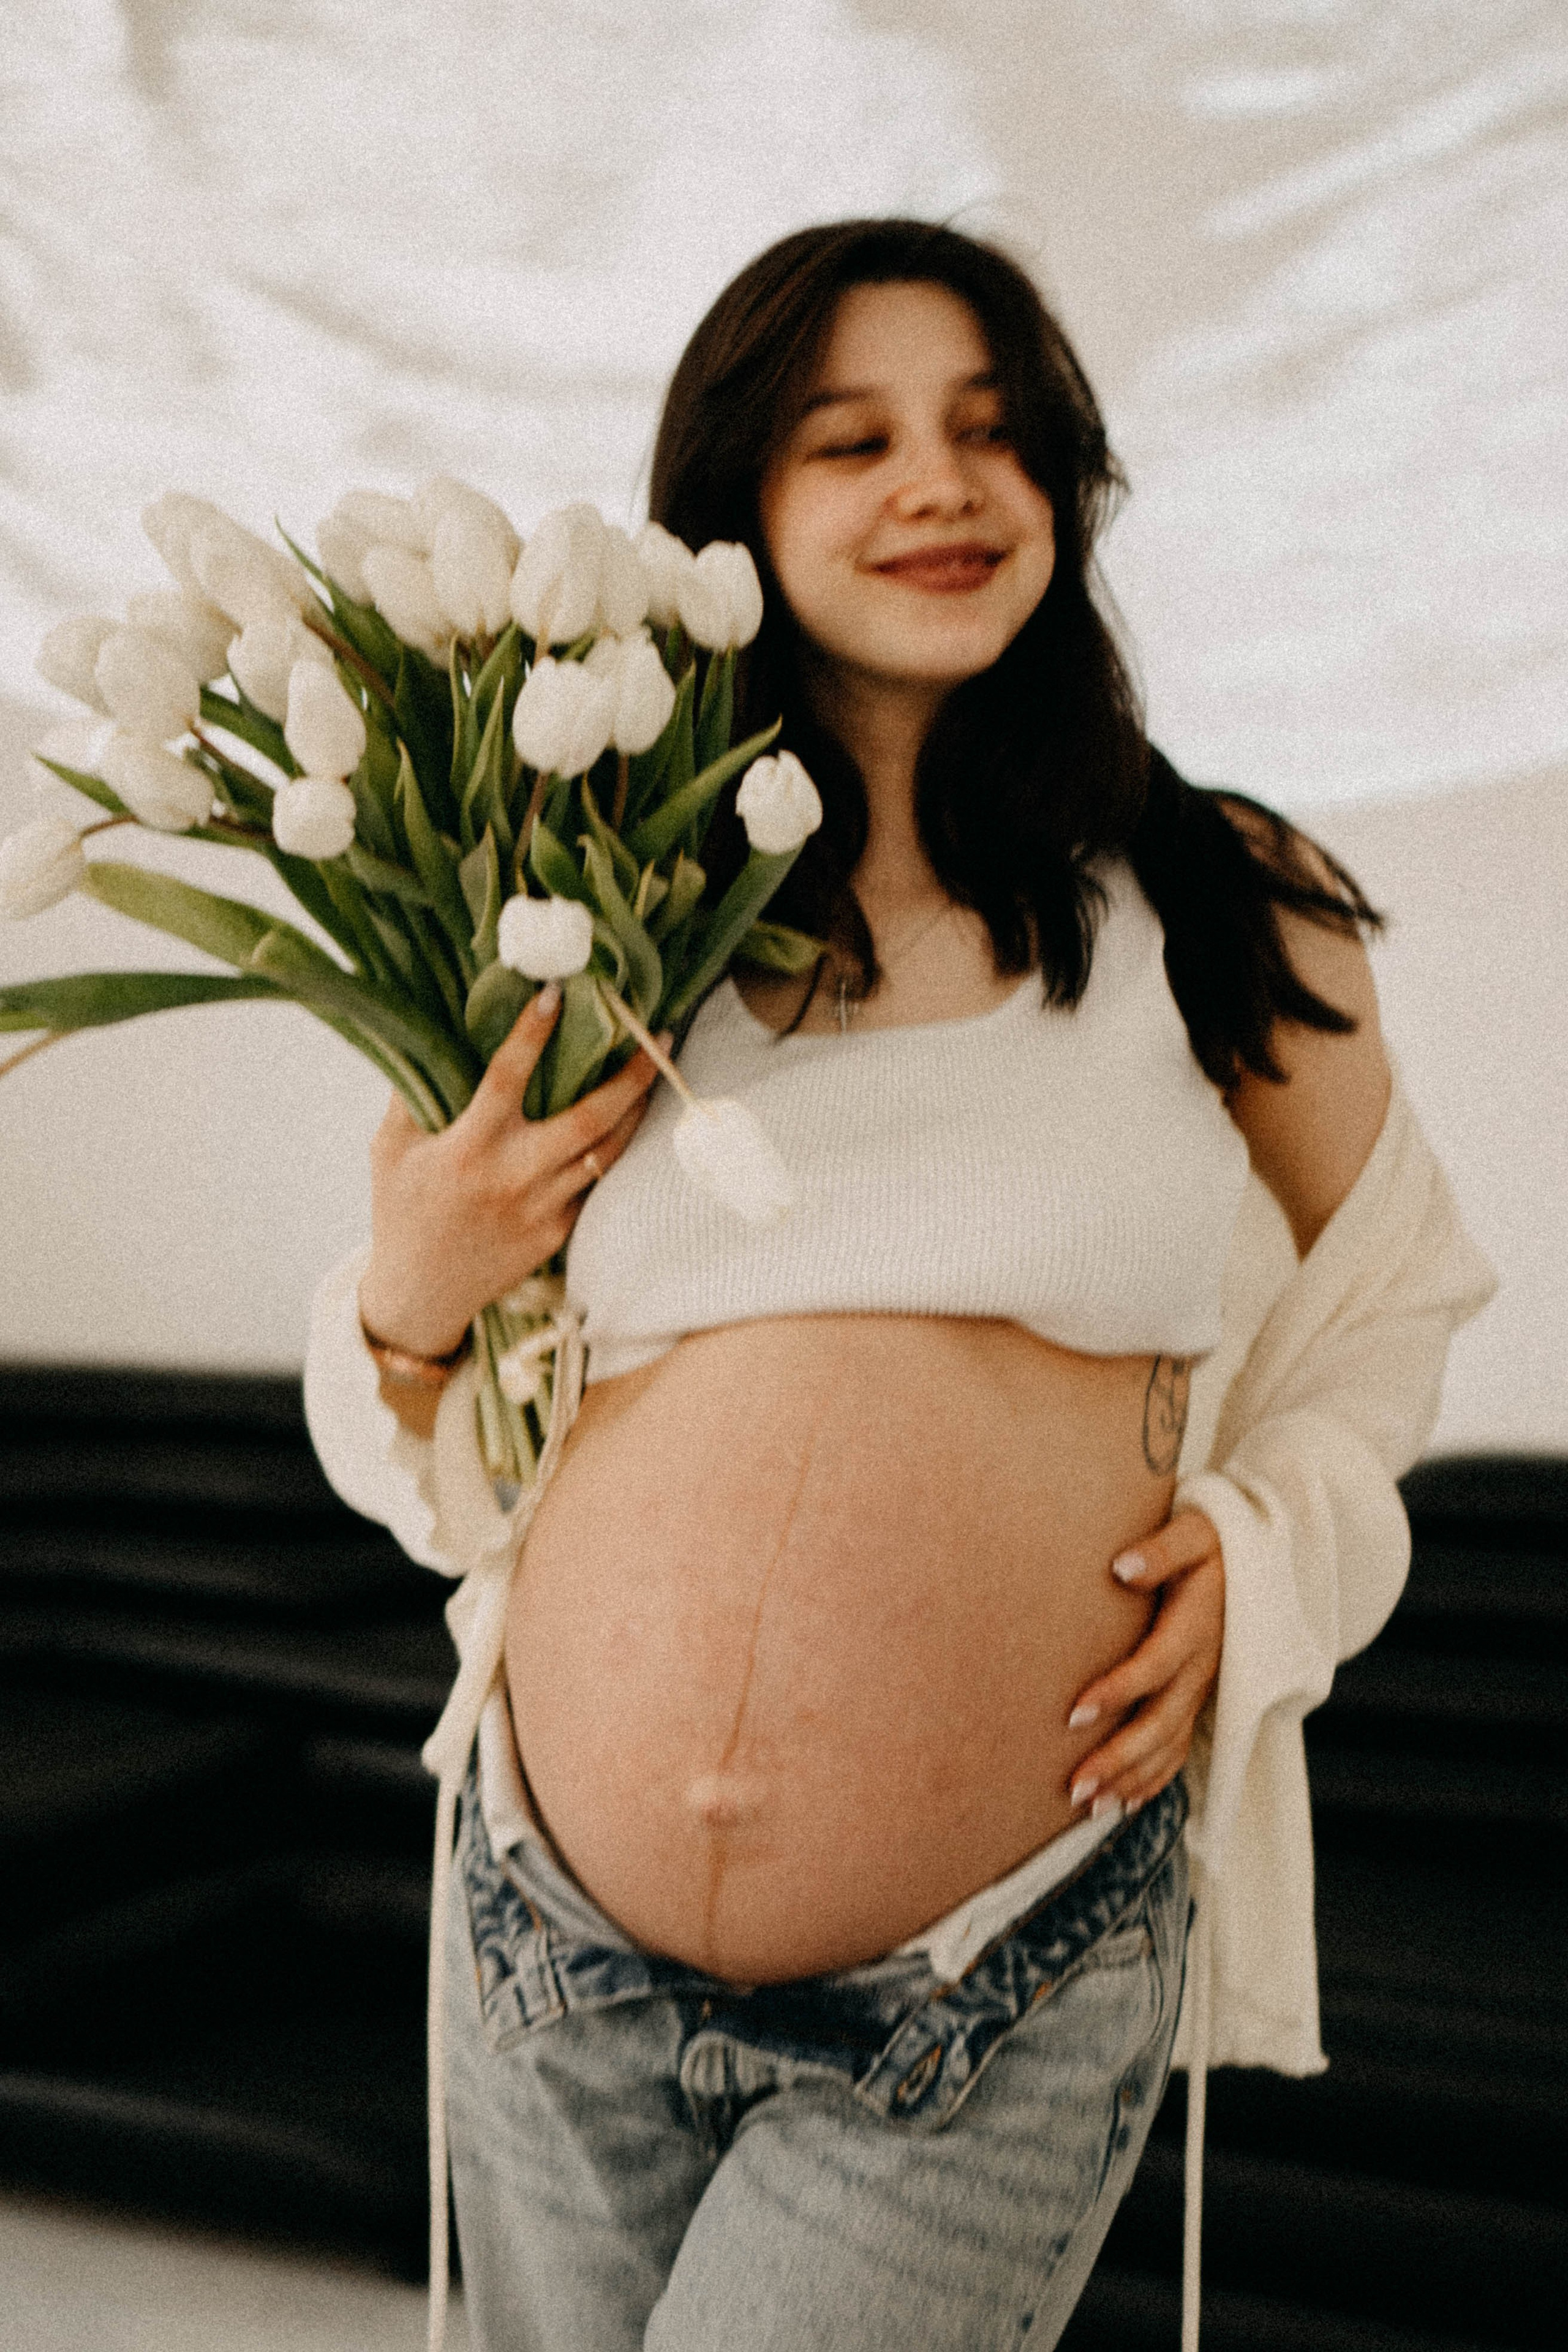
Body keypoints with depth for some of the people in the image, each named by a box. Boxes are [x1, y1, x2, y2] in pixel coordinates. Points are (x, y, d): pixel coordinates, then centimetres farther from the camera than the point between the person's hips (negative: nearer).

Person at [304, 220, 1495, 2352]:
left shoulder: (1233, 919, 0)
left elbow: (1374, 1315, 13)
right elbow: (448, 1455, 11)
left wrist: (1267, 1549, -5)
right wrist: (408, 1299, -11)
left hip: (996, 2012, -2)